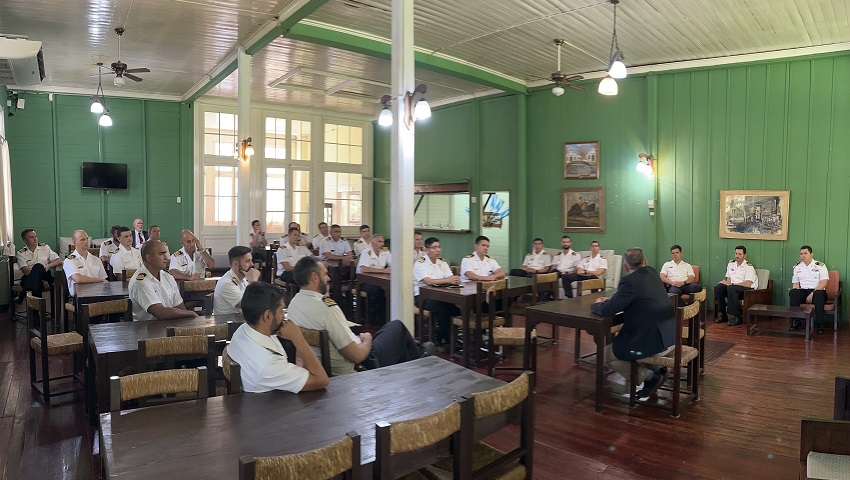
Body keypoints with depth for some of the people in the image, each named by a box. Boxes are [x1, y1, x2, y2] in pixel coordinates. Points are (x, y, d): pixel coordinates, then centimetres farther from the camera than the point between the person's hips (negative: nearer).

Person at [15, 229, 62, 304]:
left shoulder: (45, 247, 16)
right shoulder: (21, 253, 9)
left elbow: (59, 261, 10)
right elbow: (25, 271, -5)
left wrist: (48, 265, -12)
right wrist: (41, 280, -19)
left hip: (45, 276, 0)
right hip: (29, 278, 0)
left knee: (38, 266, -33)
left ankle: (23, 294, -49)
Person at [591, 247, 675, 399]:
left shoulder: (630, 281, -19)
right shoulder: (652, 273, 7)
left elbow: (607, 310, -16)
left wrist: (597, 305, 6)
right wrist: (609, 301, 13)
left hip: (654, 341, -9)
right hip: (669, 336, 9)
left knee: (606, 354, 7)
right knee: (615, 340, 26)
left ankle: (649, 376, 4)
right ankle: (655, 372, 20)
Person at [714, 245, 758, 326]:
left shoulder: (748, 267, -10)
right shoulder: (731, 263, 12)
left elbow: (747, 284, -21)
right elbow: (729, 278, 18)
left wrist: (731, 284, -19)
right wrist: (726, 282, -7)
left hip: (748, 289, -7)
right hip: (733, 286, 7)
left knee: (731, 289, -36)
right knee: (718, 287, -19)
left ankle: (737, 317, -30)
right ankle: (723, 315, -14)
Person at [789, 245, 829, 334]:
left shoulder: (820, 266, 3)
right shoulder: (797, 267, 16)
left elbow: (824, 282, -7)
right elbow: (795, 283, 16)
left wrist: (812, 293, -20)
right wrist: (796, 290, -9)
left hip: (817, 291, -3)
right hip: (803, 292, 3)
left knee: (819, 294, -39)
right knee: (792, 292, -31)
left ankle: (820, 324, -28)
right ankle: (796, 321, -24)